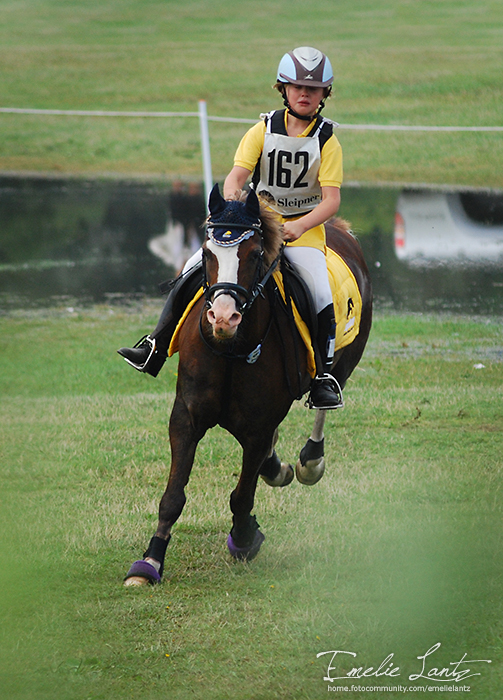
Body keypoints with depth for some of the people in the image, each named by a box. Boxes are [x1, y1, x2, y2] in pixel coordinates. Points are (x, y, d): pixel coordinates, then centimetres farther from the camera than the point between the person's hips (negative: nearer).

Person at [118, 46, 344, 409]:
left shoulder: (327, 140, -5)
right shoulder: (264, 130, 1)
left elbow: (331, 201, -12)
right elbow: (236, 176, -9)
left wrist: (299, 226, -28)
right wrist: (231, 207, -30)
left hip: (306, 227, -2)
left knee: (322, 297, -26)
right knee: (195, 268, -11)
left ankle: (324, 376, -12)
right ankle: (155, 348, -5)